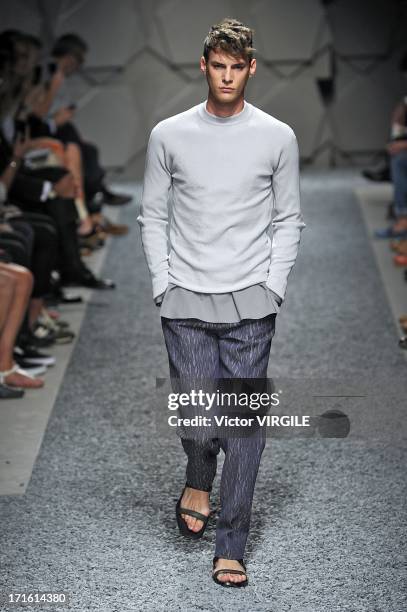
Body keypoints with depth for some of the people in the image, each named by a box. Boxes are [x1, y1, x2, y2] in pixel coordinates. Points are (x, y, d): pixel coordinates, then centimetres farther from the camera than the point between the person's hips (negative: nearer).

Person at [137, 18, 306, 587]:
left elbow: (289, 219, 7)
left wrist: (273, 288, -2)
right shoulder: (169, 135, 2)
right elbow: (153, 216, 8)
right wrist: (163, 285, 0)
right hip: (186, 303, 0)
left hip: (251, 304, 0)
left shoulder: (278, 137, 1)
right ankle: (199, 479, 33)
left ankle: (231, 548, 10)